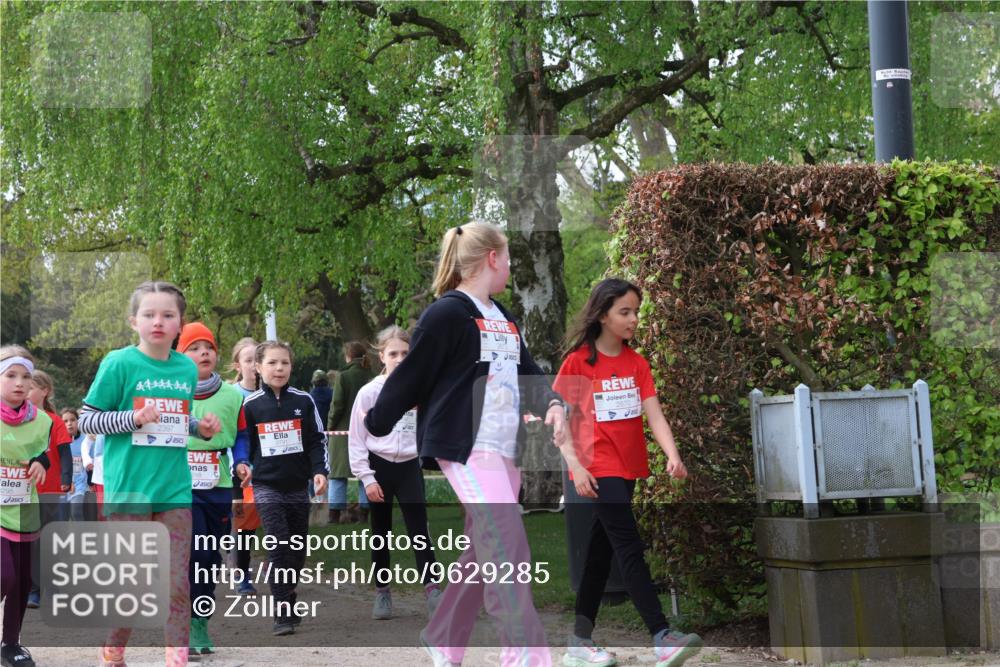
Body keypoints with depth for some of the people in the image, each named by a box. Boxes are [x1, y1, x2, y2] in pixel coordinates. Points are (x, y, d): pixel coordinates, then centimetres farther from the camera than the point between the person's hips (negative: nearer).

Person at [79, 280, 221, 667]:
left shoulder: (187, 368, 7)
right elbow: (86, 421, -6)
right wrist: (135, 418, -18)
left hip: (175, 490, 4)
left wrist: (201, 428, 1)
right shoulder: (119, 364, -7)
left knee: (178, 584, 3)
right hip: (130, 488, -4)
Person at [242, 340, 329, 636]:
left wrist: (320, 471, -7)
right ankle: (282, 615, -13)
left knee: (298, 548, 11)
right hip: (266, 486, -3)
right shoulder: (249, 405, -1)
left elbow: (317, 440, 6)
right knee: (279, 547, -14)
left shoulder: (303, 401, 2)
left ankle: (288, 599, 30)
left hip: (298, 486, 3)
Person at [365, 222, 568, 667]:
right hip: (465, 447, -9)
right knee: (507, 545, -17)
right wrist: (373, 430, -2)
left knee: (484, 550, 11)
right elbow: (410, 378, -8)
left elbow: (527, 372, 14)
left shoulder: (503, 318, 17)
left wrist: (552, 404, -6)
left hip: (505, 448, 9)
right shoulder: (447, 313, -11)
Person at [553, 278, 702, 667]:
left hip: (628, 469, 6)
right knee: (630, 550, -14)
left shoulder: (636, 363, 6)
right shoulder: (578, 361, -7)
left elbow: (654, 415, -3)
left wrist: (673, 456, -18)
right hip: (598, 470, -6)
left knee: (601, 553, 11)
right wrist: (575, 466, -17)